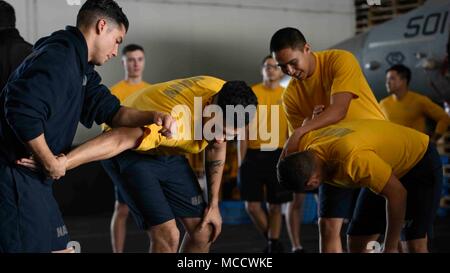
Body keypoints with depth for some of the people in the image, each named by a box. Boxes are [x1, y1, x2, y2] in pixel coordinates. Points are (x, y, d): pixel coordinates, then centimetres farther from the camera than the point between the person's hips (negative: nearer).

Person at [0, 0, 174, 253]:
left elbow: (110, 110, 16)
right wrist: (50, 163, -16)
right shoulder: (58, 56, -17)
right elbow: (22, 113, -27)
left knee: (60, 247, 14)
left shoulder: (81, 70, 18)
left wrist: (153, 116, -2)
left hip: (33, 178, 11)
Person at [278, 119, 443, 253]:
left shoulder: (353, 159, -41)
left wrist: (390, 248, -24)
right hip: (385, 168, 8)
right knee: (356, 241, 2)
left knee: (414, 244, -20)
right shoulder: (305, 144, -17)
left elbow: (396, 194, -32)